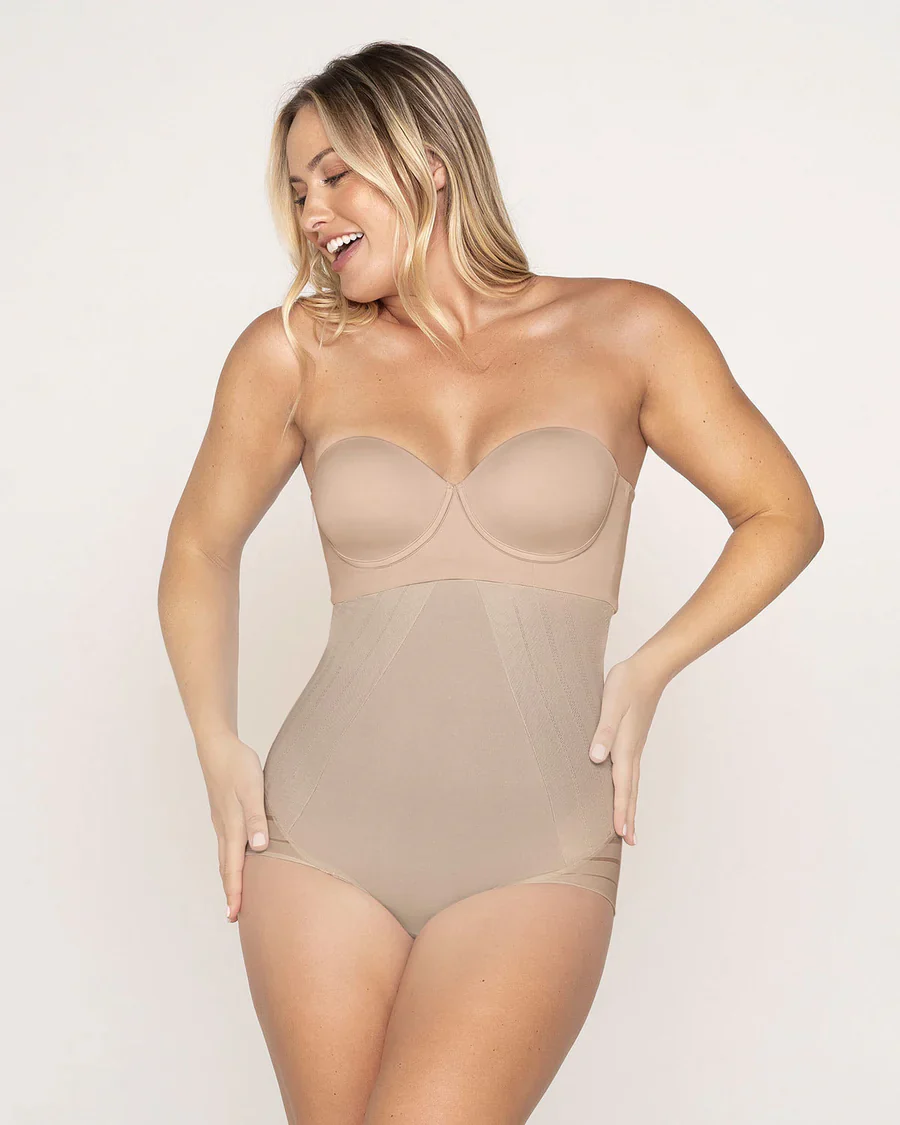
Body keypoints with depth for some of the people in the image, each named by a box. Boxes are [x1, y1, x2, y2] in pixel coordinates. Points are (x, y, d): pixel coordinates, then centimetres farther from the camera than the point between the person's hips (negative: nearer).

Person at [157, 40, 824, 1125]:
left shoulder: (624, 332, 1)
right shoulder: (294, 352, 4)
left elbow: (783, 516, 9)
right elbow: (200, 549, 17)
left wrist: (651, 666, -4)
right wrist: (218, 752, 6)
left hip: (534, 861, -2)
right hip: (324, 838, 2)